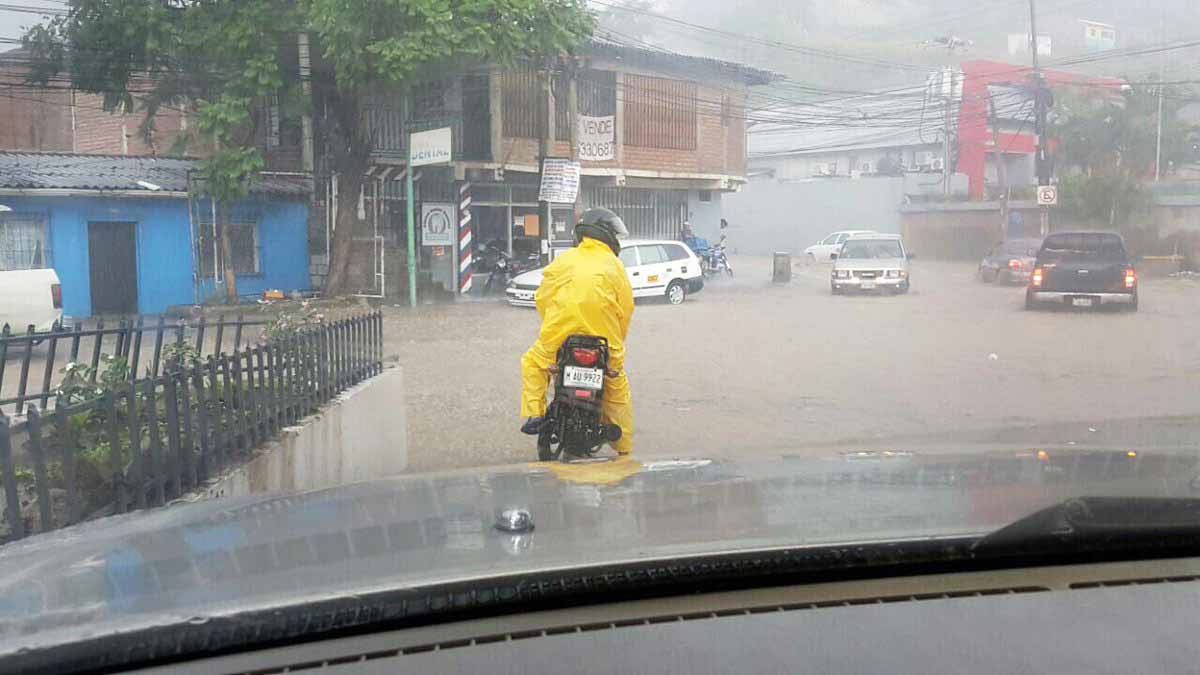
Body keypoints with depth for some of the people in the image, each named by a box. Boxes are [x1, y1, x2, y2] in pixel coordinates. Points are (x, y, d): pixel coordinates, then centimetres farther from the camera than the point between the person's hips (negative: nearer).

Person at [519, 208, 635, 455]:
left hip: (560, 326, 0)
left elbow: (542, 296, 13)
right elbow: (626, 307, 12)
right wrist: (617, 341, 23)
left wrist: (552, 327, 25)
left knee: (534, 362, 24)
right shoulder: (614, 265, 17)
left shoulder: (564, 260, 17)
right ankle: (624, 449, 19)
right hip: (604, 332, 1)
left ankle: (533, 414, 5)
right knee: (617, 386, 16)